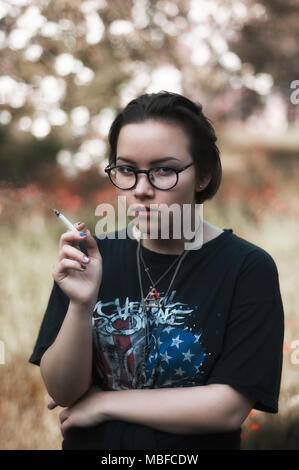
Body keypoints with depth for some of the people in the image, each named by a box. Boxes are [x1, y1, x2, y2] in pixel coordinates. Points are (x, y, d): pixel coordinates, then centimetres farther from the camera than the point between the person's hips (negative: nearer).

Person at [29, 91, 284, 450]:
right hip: (90, 446, 2)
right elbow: (61, 392, -9)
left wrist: (103, 403, -14)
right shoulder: (93, 257, -7)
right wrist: (80, 305, -25)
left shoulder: (248, 269, -15)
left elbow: (229, 408, -20)